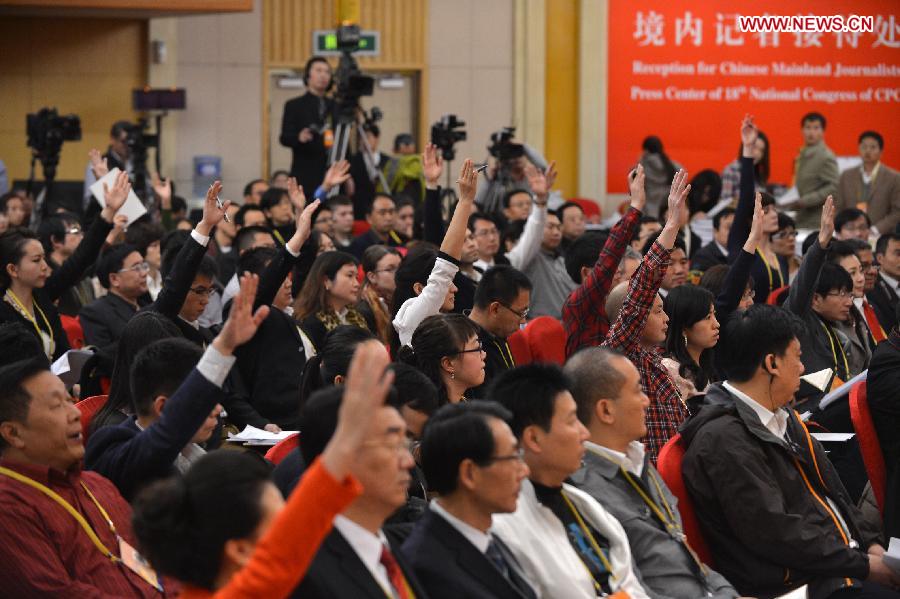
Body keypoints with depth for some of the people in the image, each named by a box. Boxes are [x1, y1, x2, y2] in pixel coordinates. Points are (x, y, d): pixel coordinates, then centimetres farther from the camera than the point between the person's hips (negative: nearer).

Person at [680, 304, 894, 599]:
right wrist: (863, 566, -14)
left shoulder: (783, 419, 14)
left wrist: (870, 542, 5)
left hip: (847, 556, 9)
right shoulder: (724, 440, -16)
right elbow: (774, 533, -20)